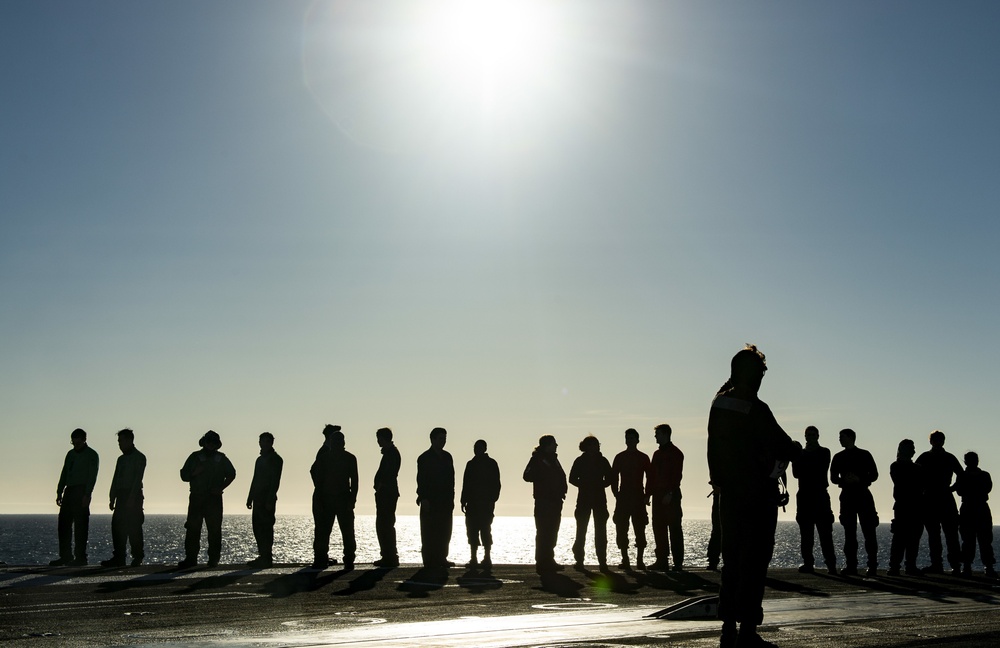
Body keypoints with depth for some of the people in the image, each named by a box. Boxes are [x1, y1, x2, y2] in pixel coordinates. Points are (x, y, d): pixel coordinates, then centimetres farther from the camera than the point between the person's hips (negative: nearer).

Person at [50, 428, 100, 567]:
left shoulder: (91, 455, -2)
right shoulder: (71, 454, 18)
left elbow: (92, 476, -10)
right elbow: (64, 474, 19)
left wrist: (87, 495, -18)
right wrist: (59, 492, 11)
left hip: (82, 492, -7)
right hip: (69, 491, 7)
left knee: (80, 525, -7)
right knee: (64, 523, 4)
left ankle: (80, 557, -4)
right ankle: (66, 556, 9)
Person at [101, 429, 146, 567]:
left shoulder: (139, 458, -4)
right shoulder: (121, 459, 19)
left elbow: (137, 479, -12)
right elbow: (115, 479, 19)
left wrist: (131, 499, -19)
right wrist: (112, 498, 10)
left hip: (133, 497, -7)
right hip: (121, 497, 7)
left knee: (133, 528, -6)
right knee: (117, 526, -1)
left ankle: (137, 557, 0)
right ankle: (118, 558, 0)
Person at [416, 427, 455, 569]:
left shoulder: (447, 457, 14)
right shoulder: (424, 458, -5)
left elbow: (451, 479, 16)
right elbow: (421, 480, -9)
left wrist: (451, 498, 11)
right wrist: (423, 499, -16)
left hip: (445, 502, 6)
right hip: (430, 502, -6)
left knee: (444, 532, 6)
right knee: (429, 533, -4)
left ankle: (441, 559, 13)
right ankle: (430, 561, -1)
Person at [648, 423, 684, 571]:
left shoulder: (675, 453, -4)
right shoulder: (657, 454, 18)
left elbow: (676, 475, -12)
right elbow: (652, 475, 18)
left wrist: (670, 493, -19)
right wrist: (648, 493, 10)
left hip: (671, 496, -8)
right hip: (658, 495, 8)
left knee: (674, 529, -6)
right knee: (659, 528, 4)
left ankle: (678, 562, -5)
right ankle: (662, 561, 7)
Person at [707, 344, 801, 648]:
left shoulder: (718, 405, 5)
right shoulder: (755, 409, -17)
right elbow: (783, 449, -16)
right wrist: (796, 447, 4)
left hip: (728, 494, 7)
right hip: (758, 494, -7)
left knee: (732, 562, 12)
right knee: (754, 563, -2)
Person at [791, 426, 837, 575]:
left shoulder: (824, 452, 8)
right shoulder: (801, 453, 17)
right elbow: (796, 473, 4)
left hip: (820, 496, -3)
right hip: (804, 496, 3)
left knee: (825, 532, -9)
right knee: (806, 533, 0)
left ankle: (831, 564, -11)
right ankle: (808, 563, 0)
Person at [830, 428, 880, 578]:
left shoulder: (864, 455, 5)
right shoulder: (838, 457, 13)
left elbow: (874, 474, 2)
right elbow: (833, 477, 10)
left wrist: (859, 479, -15)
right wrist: (844, 480, -11)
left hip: (863, 496, -3)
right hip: (847, 496, 3)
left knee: (869, 532, -7)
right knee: (849, 533, 2)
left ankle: (872, 566, -6)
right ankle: (851, 566, 5)